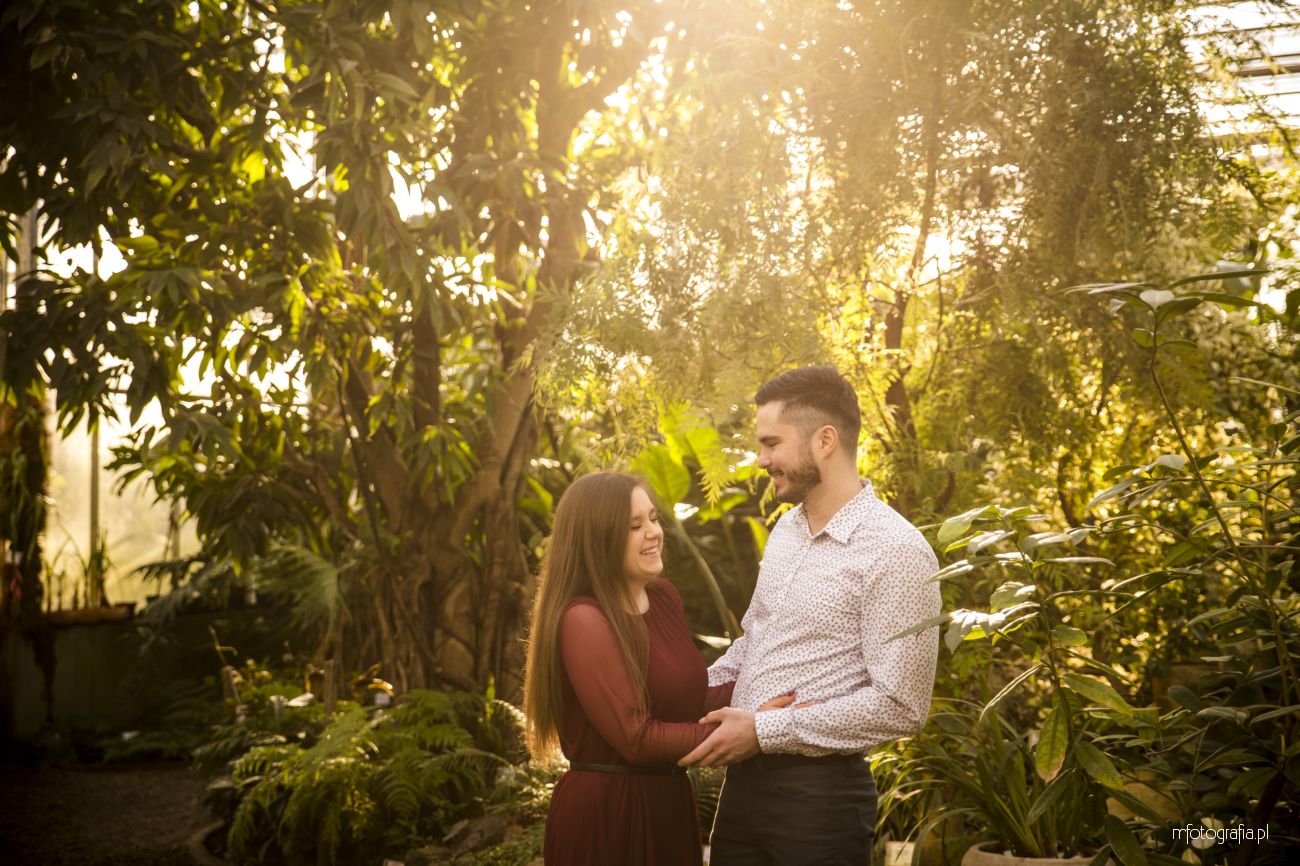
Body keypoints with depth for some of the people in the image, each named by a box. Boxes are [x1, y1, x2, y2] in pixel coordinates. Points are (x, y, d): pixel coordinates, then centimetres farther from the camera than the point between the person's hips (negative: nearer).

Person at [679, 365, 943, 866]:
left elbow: (899, 707, -20)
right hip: (743, 781, 7)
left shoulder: (897, 552, -17)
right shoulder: (785, 529, 9)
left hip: (819, 793, -7)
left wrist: (765, 731, -18)